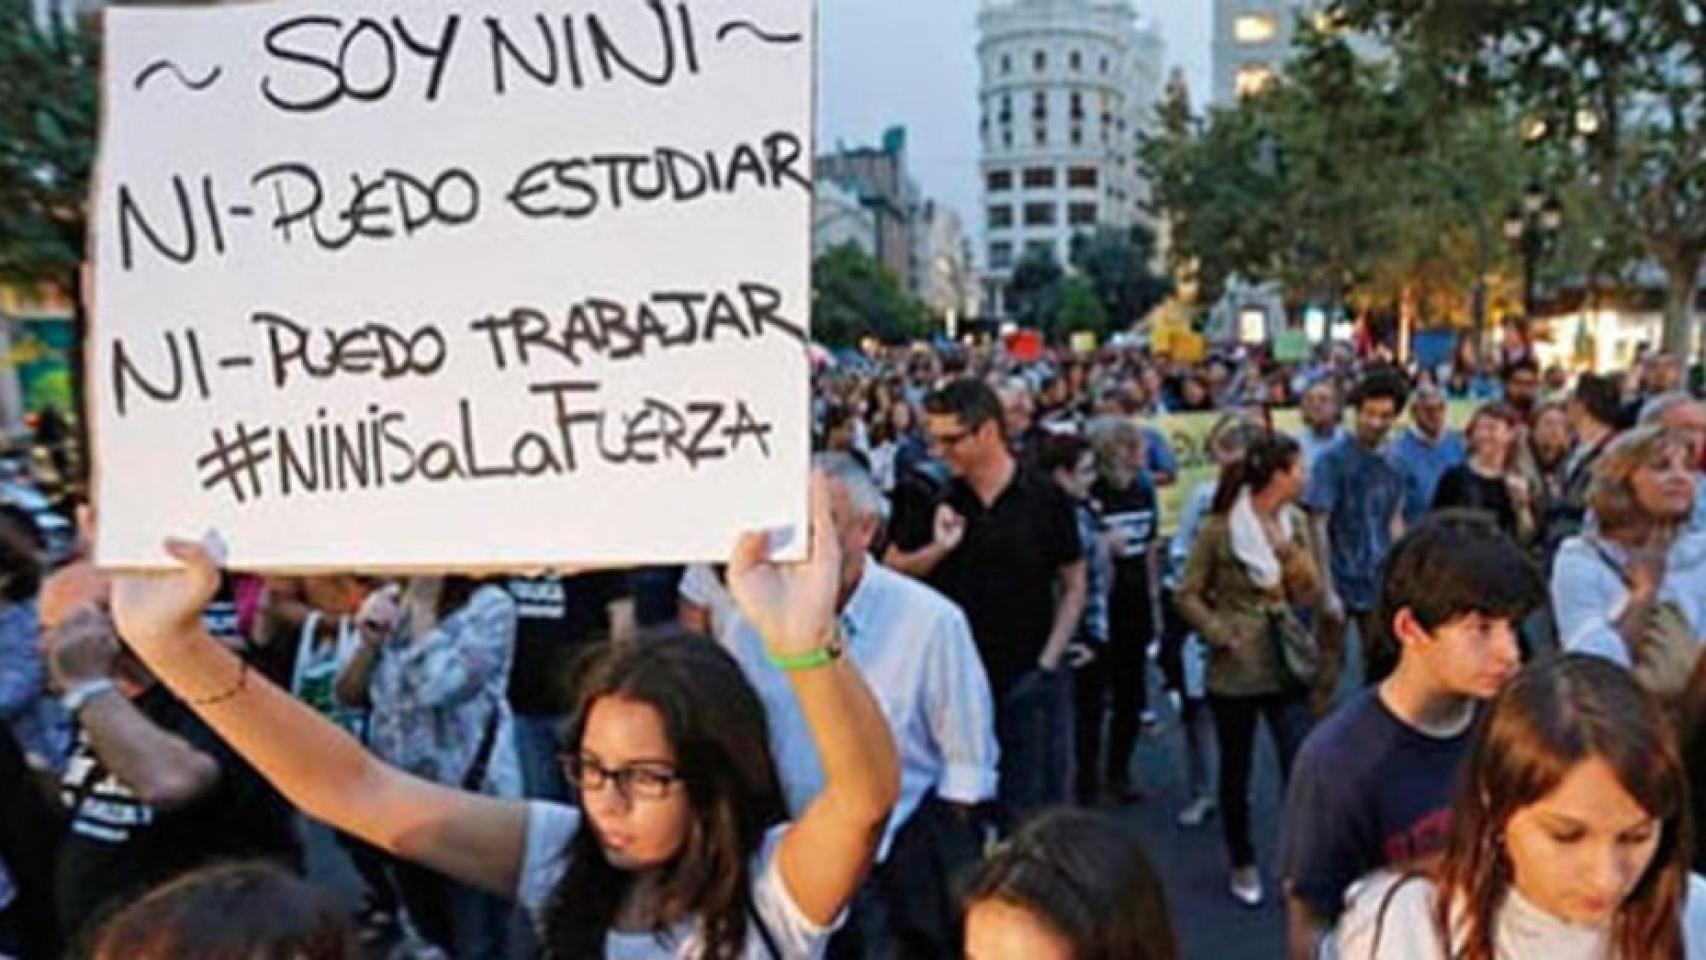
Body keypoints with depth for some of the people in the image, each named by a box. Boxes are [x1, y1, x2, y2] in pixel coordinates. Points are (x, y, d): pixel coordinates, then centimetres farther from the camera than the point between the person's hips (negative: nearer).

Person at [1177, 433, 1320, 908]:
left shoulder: (1294, 523, 3)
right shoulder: (1219, 529, -12)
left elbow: (1308, 594, 1)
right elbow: (1188, 594, -7)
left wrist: (1290, 551, -14)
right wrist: (1221, 635, -16)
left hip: (1287, 663, 3)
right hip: (1235, 670, -3)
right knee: (1236, 771, 12)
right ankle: (1243, 865, 31)